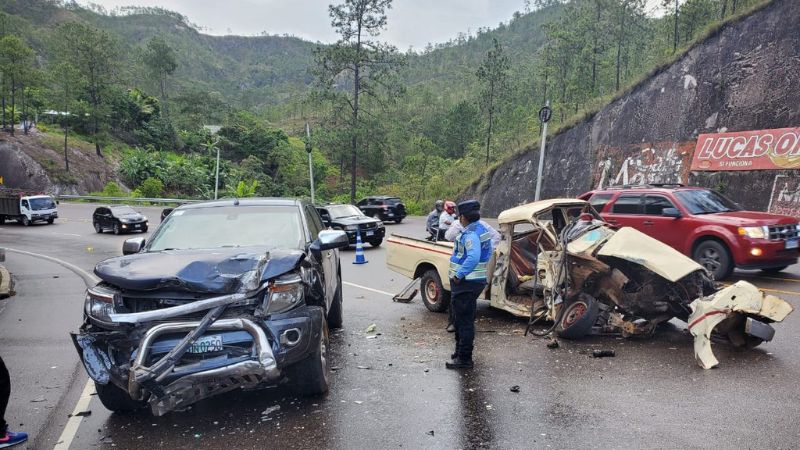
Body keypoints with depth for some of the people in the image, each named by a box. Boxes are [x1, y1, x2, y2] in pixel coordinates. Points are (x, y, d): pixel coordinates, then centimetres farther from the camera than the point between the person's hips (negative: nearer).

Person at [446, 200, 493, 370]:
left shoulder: (471, 234, -22)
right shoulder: (483, 229, 10)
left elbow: (473, 258, -35)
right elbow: (488, 253, 19)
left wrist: (459, 275, -26)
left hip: (465, 283, -10)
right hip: (477, 280, 11)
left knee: (464, 321, -1)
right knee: (461, 319, 22)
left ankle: (464, 359, 8)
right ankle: (461, 352, 35)